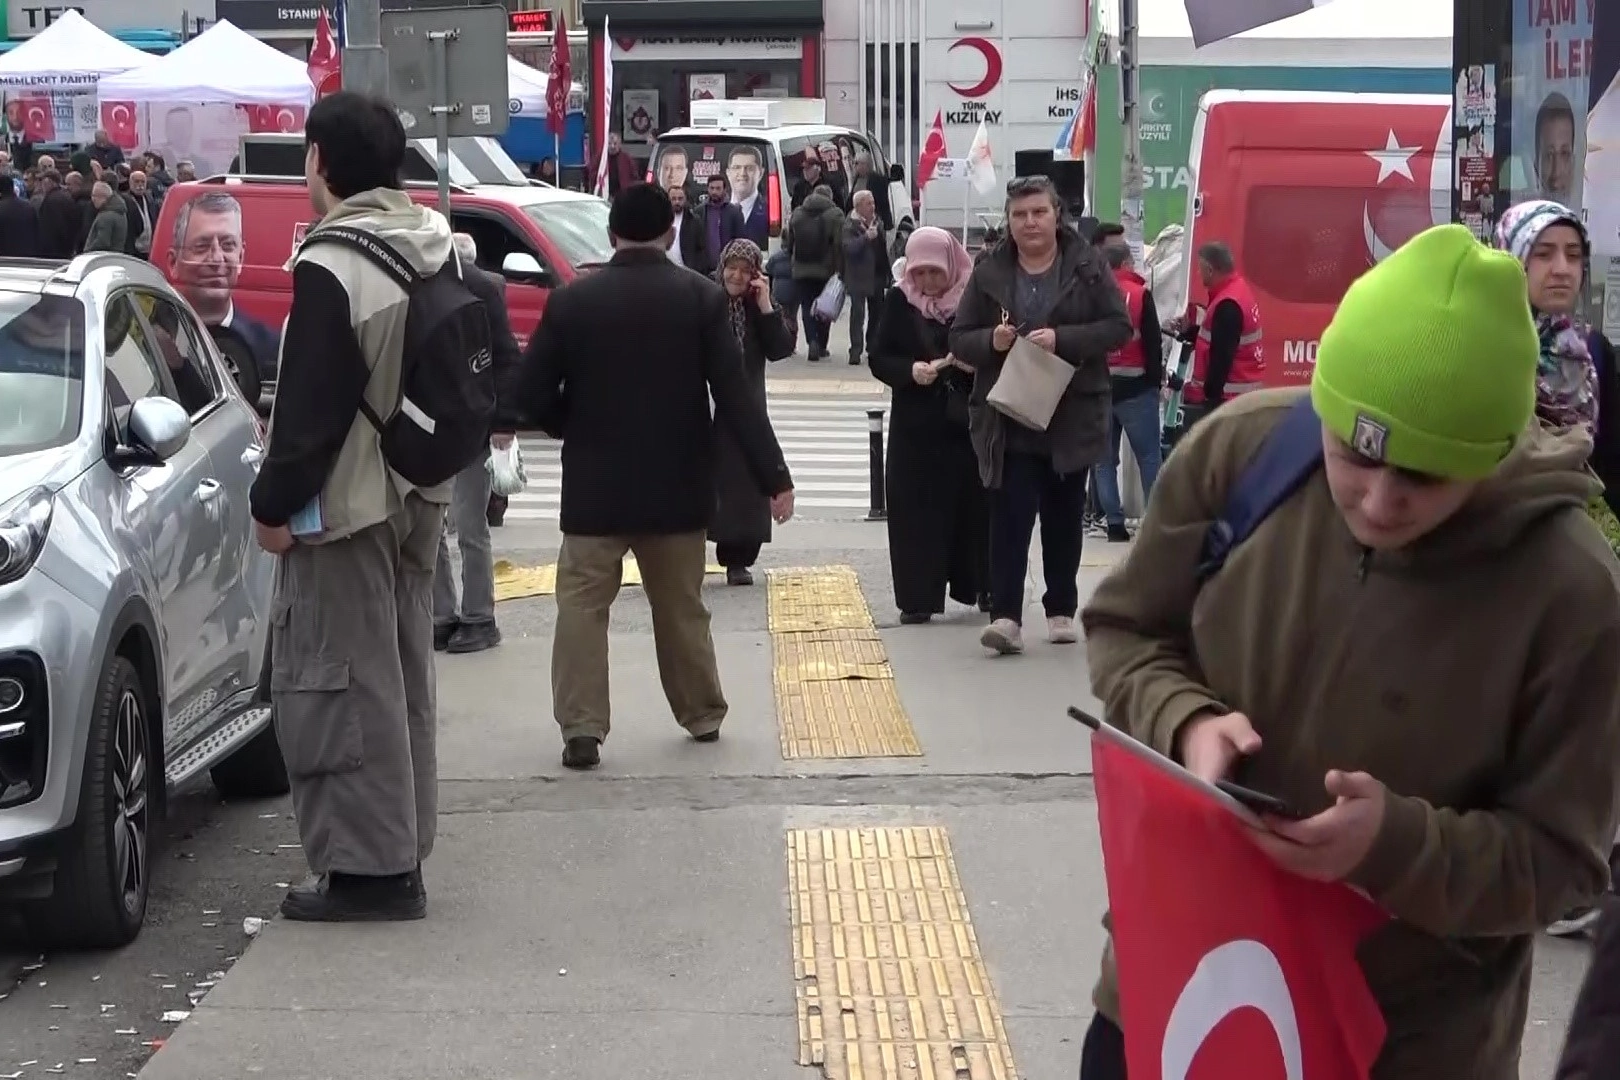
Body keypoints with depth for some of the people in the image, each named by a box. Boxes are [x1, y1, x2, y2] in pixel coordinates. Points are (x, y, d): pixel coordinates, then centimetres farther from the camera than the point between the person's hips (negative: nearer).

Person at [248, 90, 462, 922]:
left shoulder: (330, 267, -20)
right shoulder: (437, 251, 6)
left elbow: (310, 405, -20)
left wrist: (274, 503, -12)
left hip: (345, 503, -9)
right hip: (418, 494, 9)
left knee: (336, 682, -2)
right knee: (400, 676, 16)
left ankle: (369, 867, -1)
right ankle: (399, 851, 24)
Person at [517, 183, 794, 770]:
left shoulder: (571, 300, -6)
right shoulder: (702, 298, -6)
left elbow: (533, 393, -5)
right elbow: (736, 394, -10)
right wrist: (774, 476, -9)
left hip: (595, 485, -1)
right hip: (677, 484, 2)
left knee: (582, 604, 3)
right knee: (681, 605, 15)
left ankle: (582, 728, -6)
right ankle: (702, 714, 26)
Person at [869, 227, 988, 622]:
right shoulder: (898, 301, 2)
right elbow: (879, 359, 1)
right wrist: (910, 370, -18)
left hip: (970, 423, -1)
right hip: (916, 425, 1)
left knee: (975, 504, 5)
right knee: (916, 508, -1)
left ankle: (984, 588, 20)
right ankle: (918, 597, 4)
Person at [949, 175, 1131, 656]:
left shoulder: (1088, 266, -1)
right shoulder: (989, 273, 3)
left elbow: (1119, 326, -5)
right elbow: (960, 339, 6)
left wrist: (1063, 339, -18)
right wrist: (991, 341, -16)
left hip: (1072, 417, 0)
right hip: (1008, 421, 0)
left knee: (1064, 518, 11)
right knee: (1008, 516, -9)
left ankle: (1061, 611, 23)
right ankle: (1005, 615, -13)